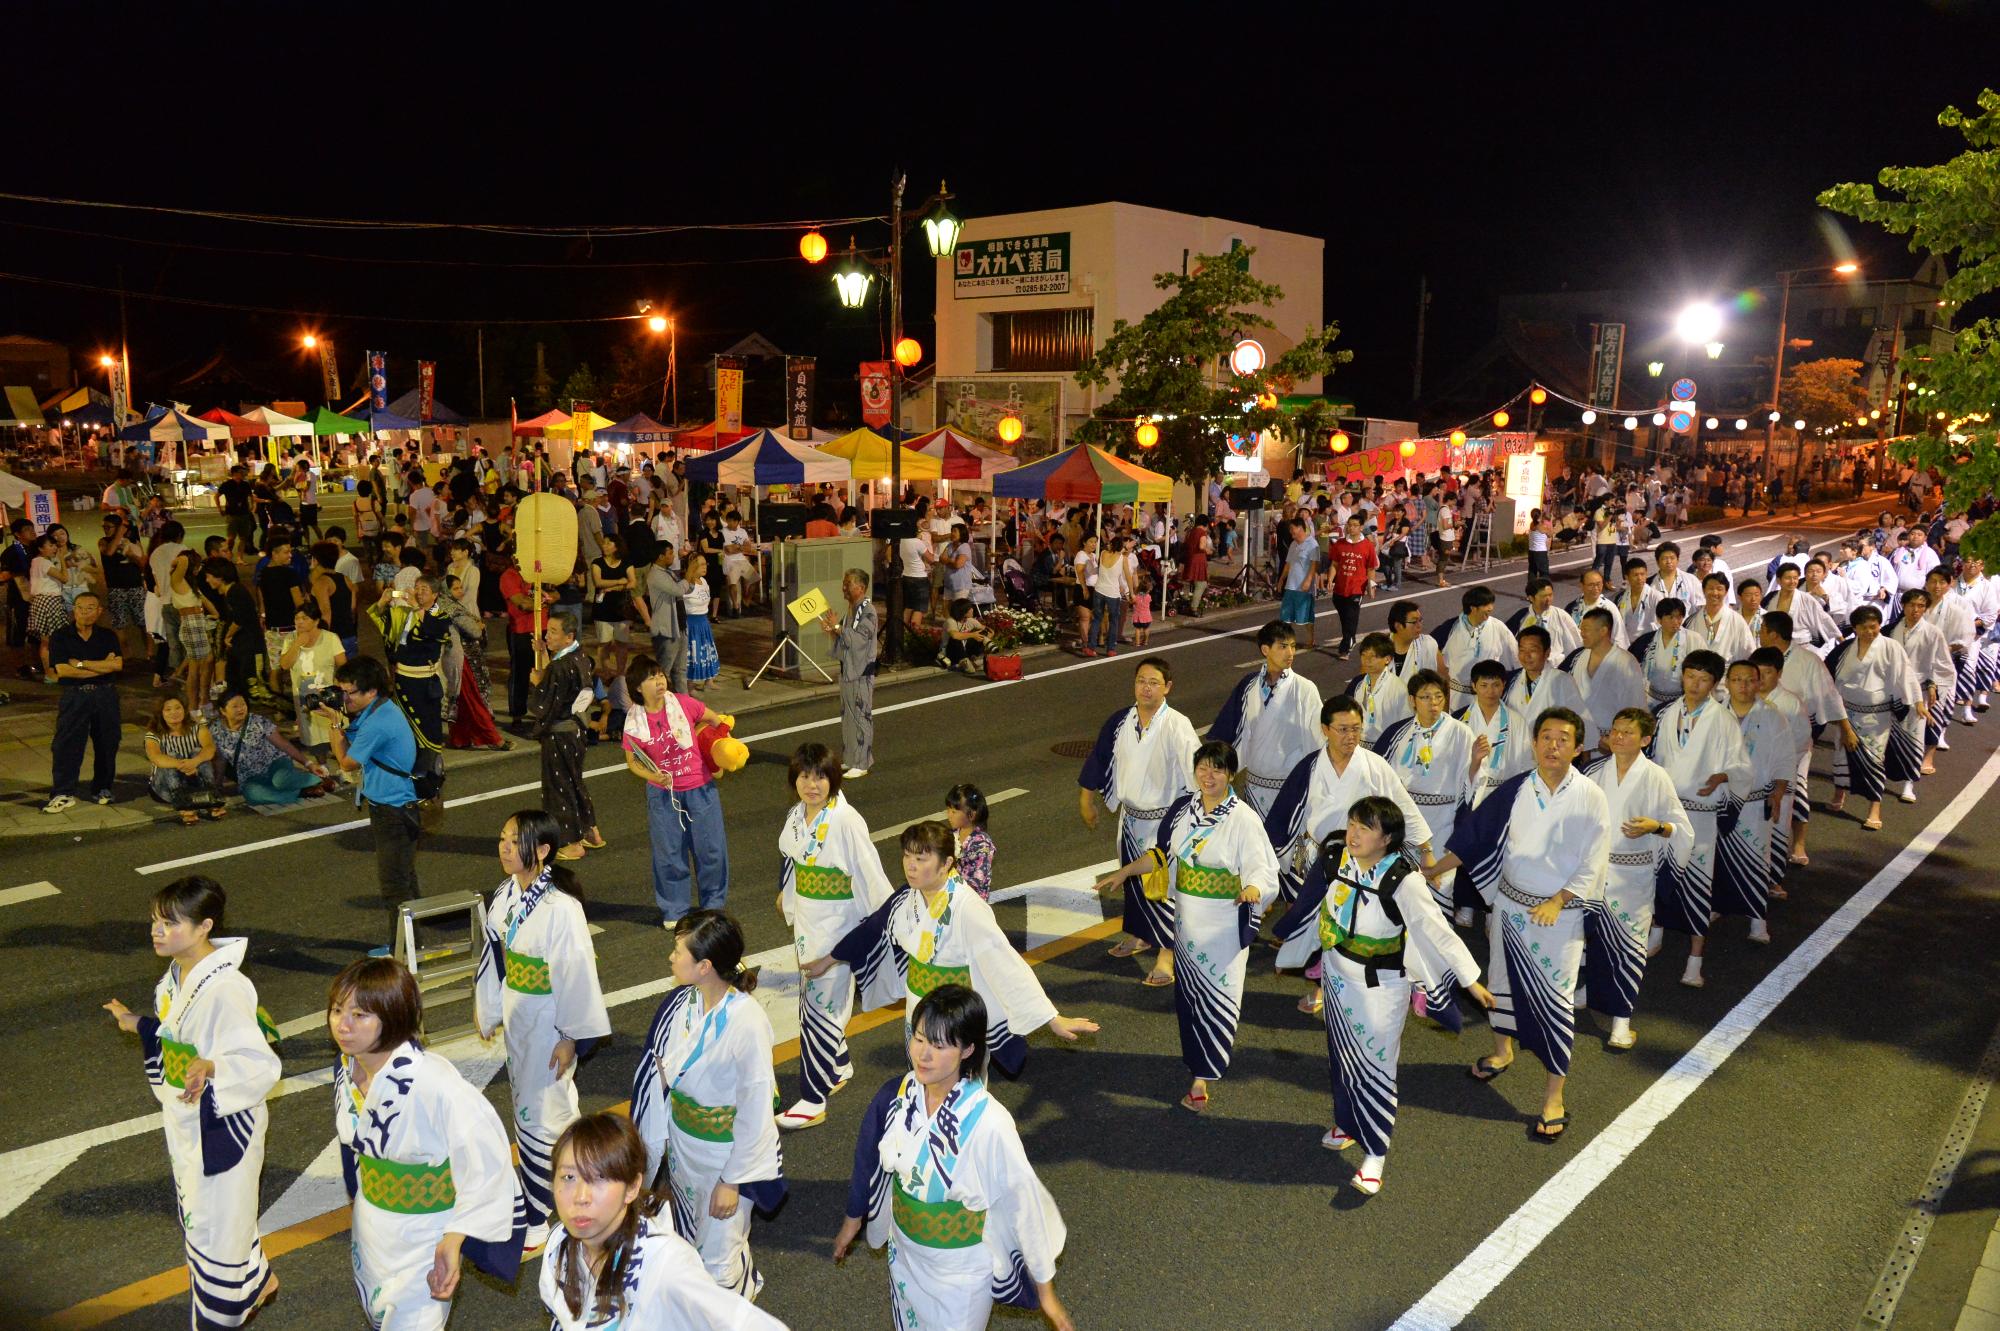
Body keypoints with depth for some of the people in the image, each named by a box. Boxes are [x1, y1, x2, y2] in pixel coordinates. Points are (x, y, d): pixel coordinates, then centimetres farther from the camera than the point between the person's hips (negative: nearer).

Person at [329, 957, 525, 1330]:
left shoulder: (435, 1085, -34)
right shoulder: (348, 1071, -11)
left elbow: (486, 1166, -26)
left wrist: (453, 1242, -22)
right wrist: (362, 1195, 19)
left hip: (428, 1234, -7)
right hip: (371, 1225, 7)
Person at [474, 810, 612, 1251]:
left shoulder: (562, 908, -26)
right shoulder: (505, 895, -3)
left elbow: (576, 974, -21)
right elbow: (494, 954, 10)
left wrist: (572, 1036, -16)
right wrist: (486, 1008, 16)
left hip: (549, 1021, -7)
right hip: (516, 1014, 7)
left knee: (537, 1114, 1)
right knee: (552, 1103, 22)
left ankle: (537, 1217, 17)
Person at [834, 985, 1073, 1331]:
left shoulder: (988, 1122, -31)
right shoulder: (895, 1095, -17)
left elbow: (1025, 1203, -21)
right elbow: (869, 1158, 2)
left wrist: (1045, 1290, -12)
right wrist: (853, 1218, 17)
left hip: (961, 1268, -4)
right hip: (904, 1254, 5)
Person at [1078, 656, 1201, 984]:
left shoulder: (1178, 727, -20)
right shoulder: (1119, 723, -4)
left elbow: (1193, 773, -18)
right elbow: (1099, 761, 9)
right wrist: (1086, 801, 14)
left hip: (1165, 821, -5)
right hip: (1131, 816, 5)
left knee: (1163, 886, -1)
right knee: (1133, 878, 20)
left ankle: (1167, 953, 11)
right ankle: (1139, 934, 42)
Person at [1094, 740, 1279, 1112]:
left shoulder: (1244, 820, -15)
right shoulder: (1183, 809, 1)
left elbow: (1261, 870, -19)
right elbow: (1161, 853, 14)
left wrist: (1253, 889, -40)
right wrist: (1124, 872, 11)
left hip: (1224, 924, -5)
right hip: (1186, 918, 5)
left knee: (1216, 998, -2)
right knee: (1189, 991, 14)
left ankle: (1202, 1079, 5)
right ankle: (1199, 1062, 32)